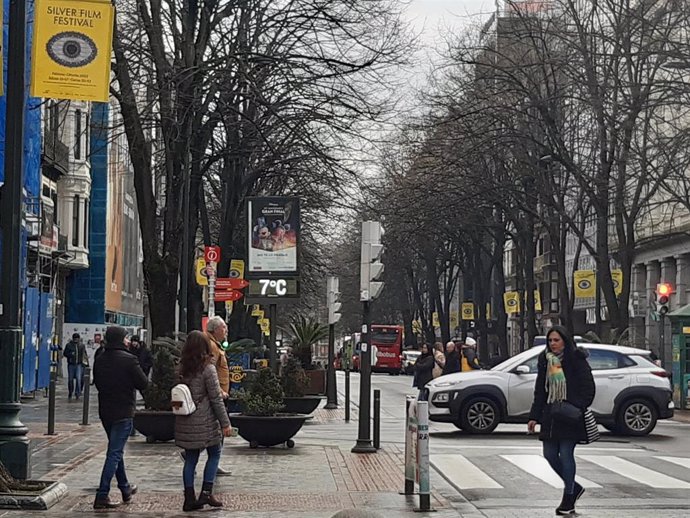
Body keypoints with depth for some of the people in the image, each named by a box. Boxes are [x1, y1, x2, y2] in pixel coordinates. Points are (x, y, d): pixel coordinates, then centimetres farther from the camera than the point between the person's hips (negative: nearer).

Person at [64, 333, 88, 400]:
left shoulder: (82, 345, 7)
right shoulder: (69, 345, 0)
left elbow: (84, 354, 19)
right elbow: (65, 354, 1)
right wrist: (71, 354, -16)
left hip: (79, 364, 0)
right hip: (71, 364, 0)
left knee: (79, 378, -16)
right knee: (70, 379, 7)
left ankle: (77, 393, -10)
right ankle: (70, 394, 21)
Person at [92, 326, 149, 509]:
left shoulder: (99, 360, 2)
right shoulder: (128, 359, -16)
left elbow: (97, 383, 11)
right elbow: (143, 384, -12)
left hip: (105, 411, 7)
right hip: (123, 411, -7)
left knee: (115, 450, 21)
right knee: (115, 452, -5)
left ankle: (125, 488, 35)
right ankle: (102, 496, -10)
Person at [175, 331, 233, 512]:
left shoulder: (182, 369, 6)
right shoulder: (208, 369, -13)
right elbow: (216, 399, -12)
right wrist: (225, 423, -7)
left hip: (185, 422, 6)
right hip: (205, 422, -6)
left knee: (190, 459, 10)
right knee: (214, 454, 10)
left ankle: (189, 498, 9)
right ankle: (206, 493, 2)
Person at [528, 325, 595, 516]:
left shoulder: (576, 361, -7)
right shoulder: (545, 361, 11)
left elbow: (588, 388, -8)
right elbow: (540, 391, 15)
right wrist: (534, 417, 9)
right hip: (550, 416, 6)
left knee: (566, 454, -5)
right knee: (550, 454, 5)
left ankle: (569, 497, 7)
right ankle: (574, 487, 25)